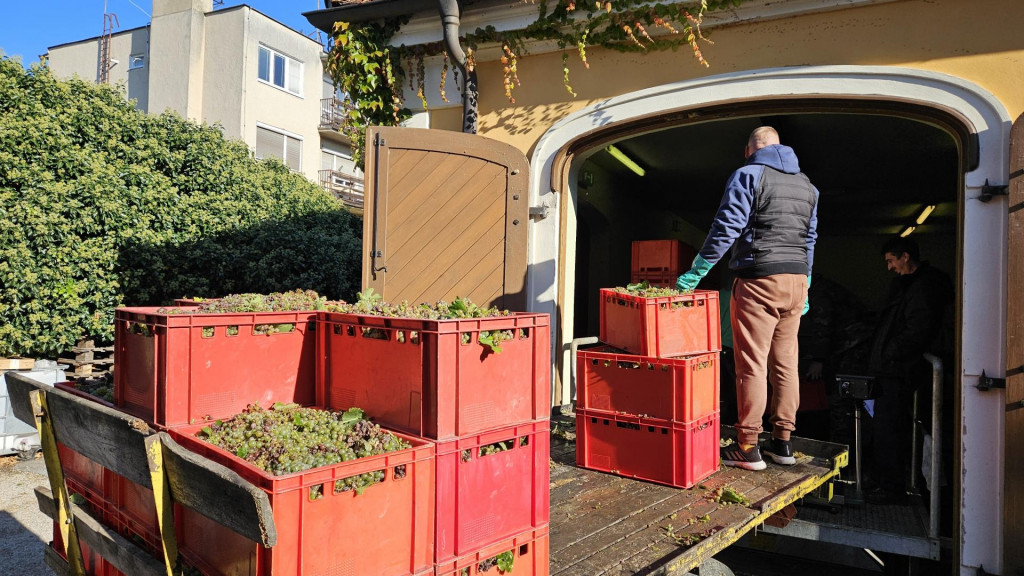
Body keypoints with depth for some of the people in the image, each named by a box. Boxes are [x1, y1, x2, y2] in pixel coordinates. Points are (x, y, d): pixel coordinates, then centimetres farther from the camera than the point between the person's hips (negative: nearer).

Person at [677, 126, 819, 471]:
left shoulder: (747, 176, -4)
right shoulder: (807, 184, 18)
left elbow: (725, 230, -12)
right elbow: (810, 239, 20)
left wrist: (695, 273, -7)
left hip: (758, 280, -7)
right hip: (797, 281, 7)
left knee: (752, 364, -4)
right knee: (786, 363, 11)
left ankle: (747, 448, 0)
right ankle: (782, 441, 18)